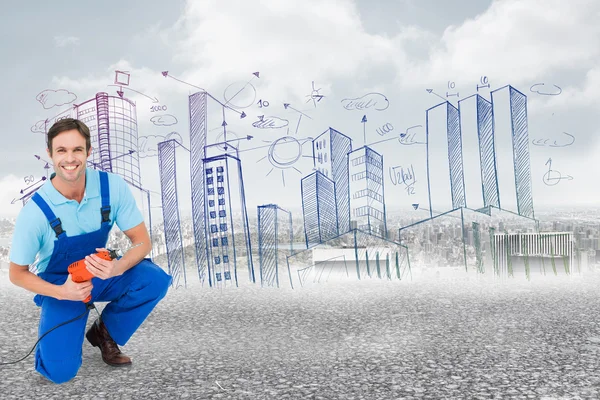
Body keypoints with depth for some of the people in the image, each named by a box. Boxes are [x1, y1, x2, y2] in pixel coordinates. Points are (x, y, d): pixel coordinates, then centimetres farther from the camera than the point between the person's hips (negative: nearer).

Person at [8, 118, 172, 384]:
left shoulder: (113, 187, -19)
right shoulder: (34, 212, -24)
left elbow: (142, 242, -14)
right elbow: (17, 273, -11)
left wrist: (118, 268, -36)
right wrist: (62, 293, -27)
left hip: (101, 273, 3)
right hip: (59, 285, -2)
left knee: (155, 280, -27)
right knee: (60, 371, -20)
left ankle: (105, 332, 1)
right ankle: (56, 333, 18)